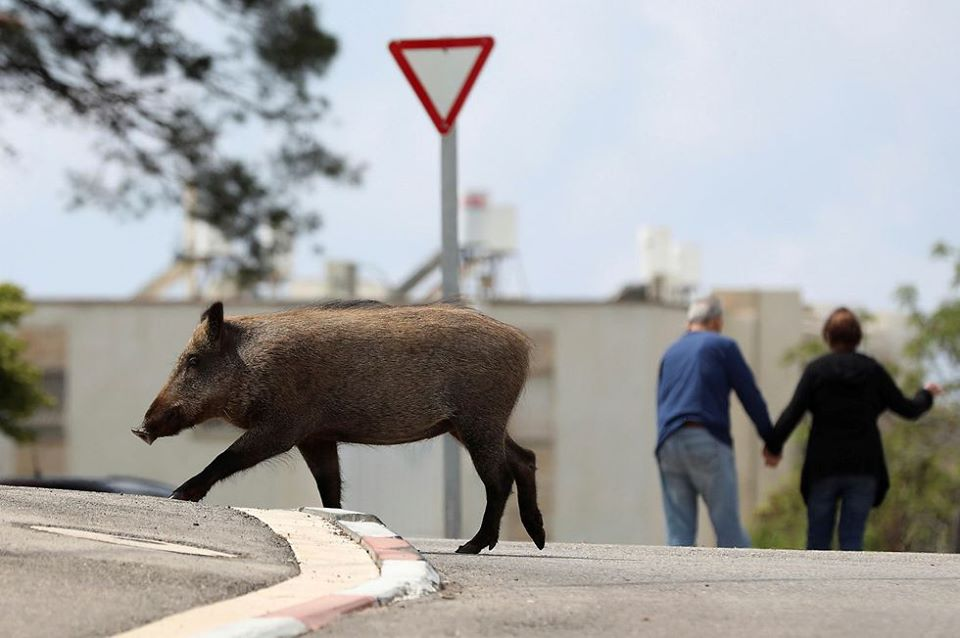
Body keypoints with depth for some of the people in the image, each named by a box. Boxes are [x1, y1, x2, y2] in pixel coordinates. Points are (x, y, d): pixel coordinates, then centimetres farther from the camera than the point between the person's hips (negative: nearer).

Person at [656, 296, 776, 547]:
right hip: (707, 441, -5)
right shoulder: (723, 346, 5)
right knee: (729, 529, -3)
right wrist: (771, 440, 14)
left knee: (679, 535, 3)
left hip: (668, 444, 5)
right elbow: (750, 395, 5)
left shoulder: (671, 353, 22)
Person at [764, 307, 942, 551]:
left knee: (818, 540, 8)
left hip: (823, 466, -1)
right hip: (864, 467, 1)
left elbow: (793, 413, -10)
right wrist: (927, 395, 30)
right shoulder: (872, 371, 1)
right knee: (852, 539, 2)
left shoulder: (816, 369, -4)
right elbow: (908, 409, 9)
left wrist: (773, 446, 3)